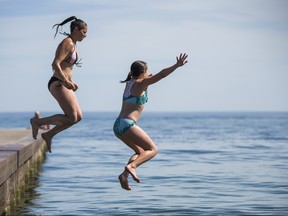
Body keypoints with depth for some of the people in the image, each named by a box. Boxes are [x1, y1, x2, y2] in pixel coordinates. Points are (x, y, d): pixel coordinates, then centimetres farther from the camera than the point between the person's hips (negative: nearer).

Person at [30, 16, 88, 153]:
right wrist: (65, 81, -28)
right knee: (71, 118, -12)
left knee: (78, 117, 7)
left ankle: (49, 135, 14)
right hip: (58, 84, -10)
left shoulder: (72, 45, 18)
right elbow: (55, 64, -22)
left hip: (64, 85, 10)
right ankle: (38, 122, -1)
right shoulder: (67, 44, -11)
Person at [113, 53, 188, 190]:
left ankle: (125, 175, 0)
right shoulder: (140, 84, -7)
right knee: (152, 150, 0)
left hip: (118, 125, 9)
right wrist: (177, 66, -15)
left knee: (140, 152, 20)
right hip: (127, 124, -9)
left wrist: (147, 80, 33)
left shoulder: (130, 84, 16)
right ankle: (131, 166, -22)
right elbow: (161, 75, -14)